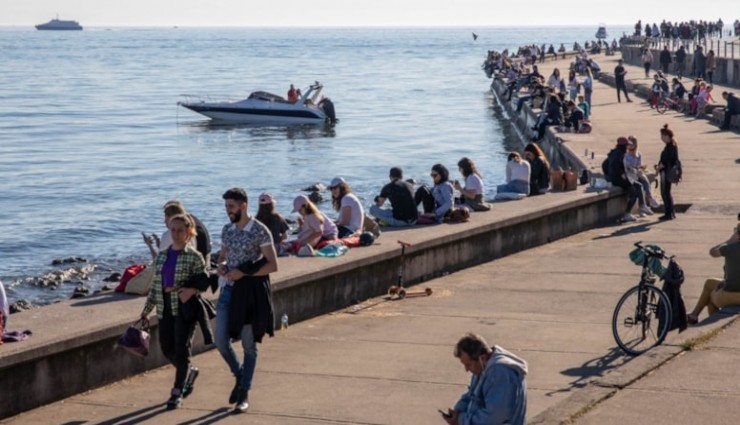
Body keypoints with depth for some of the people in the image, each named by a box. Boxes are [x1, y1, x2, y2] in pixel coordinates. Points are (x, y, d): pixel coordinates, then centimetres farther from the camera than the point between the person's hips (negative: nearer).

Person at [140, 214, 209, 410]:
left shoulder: (194, 257, -4)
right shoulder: (161, 256, 11)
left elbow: (204, 280, -5)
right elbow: (155, 285, 15)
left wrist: (191, 290, -24)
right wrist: (146, 310, 13)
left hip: (186, 308, -5)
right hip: (165, 309, 5)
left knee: (181, 349, -6)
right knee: (167, 349, 7)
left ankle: (177, 392, 1)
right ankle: (189, 372, 35)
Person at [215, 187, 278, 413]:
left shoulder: (260, 231, -11)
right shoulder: (227, 230, 8)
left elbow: (273, 265, -13)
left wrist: (243, 272, -19)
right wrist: (221, 265, -3)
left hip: (250, 291, -6)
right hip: (228, 290, 6)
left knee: (248, 345, 4)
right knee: (221, 341, 3)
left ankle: (244, 393, 14)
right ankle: (239, 376, 29)